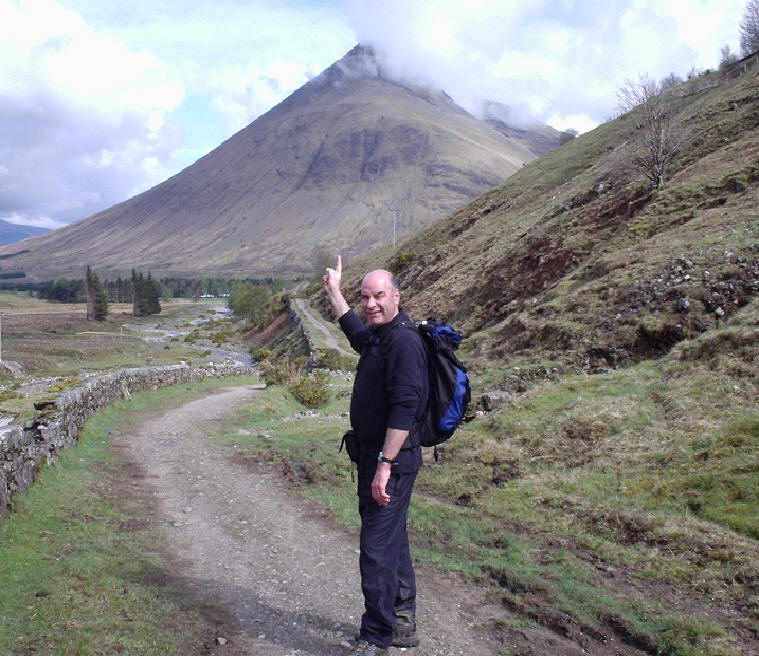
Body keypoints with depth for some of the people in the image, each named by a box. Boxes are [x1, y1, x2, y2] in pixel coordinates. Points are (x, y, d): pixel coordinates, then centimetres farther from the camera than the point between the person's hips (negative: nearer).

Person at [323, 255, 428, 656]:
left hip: (392, 459, -10)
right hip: (373, 455, 11)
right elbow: (353, 328, 36)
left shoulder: (404, 341, -20)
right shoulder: (375, 336, 10)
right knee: (392, 541, 20)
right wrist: (333, 291, 42)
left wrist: (385, 465, -27)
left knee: (377, 551, -5)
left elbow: (405, 408, -26)